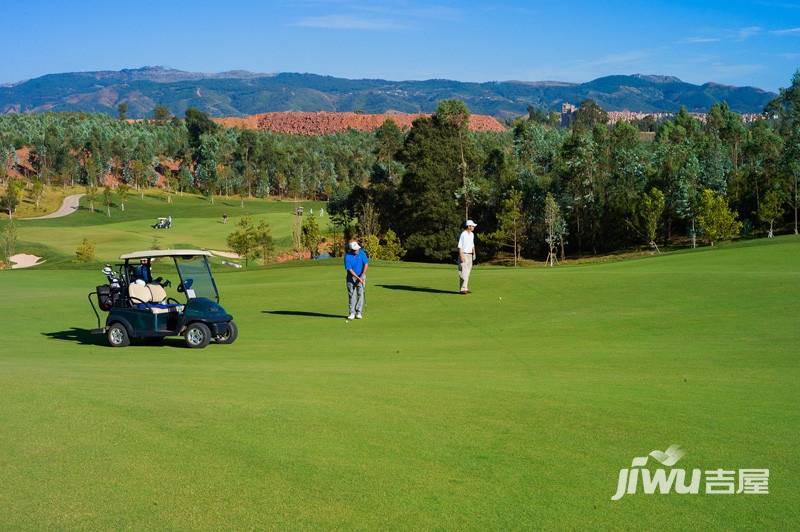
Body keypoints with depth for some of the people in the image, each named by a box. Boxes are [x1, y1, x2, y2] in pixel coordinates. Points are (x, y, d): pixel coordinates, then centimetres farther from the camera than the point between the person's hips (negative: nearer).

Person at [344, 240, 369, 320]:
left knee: (360, 294, -5)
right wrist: (358, 278, -23)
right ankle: (352, 313, 1)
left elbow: (366, 264, -8)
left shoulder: (361, 252, -10)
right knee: (351, 294, -3)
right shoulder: (347, 256, -17)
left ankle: (358, 312, -2)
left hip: (361, 276, 1)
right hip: (351, 277, -1)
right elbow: (349, 269, -19)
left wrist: (362, 276, -16)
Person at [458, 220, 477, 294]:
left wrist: (474, 253, 11)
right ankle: (462, 289, -11)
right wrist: (461, 256, -23)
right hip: (463, 255, -8)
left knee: (468, 272, 8)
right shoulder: (463, 234, -15)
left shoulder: (472, 234, 10)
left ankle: (465, 288, 13)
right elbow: (460, 246, -17)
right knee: (463, 272, -11)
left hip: (469, 255, 8)